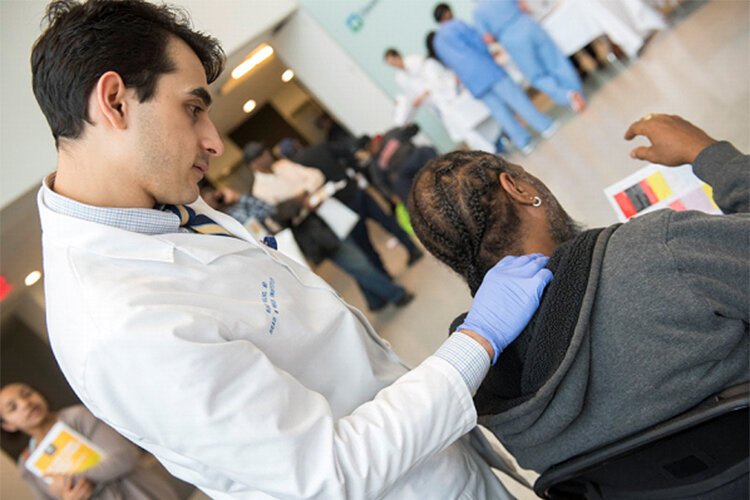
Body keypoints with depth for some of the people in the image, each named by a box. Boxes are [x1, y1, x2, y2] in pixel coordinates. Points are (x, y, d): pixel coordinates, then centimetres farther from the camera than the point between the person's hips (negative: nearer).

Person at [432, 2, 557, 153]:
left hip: (469, 80, 6)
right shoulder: (457, 24, -2)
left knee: (498, 110, 6)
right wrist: (489, 57, 16)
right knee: (515, 96, 0)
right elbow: (478, 41, -2)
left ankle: (523, 142, 6)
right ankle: (545, 125, 4)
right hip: (483, 68, -6)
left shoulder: (437, 42, 17)